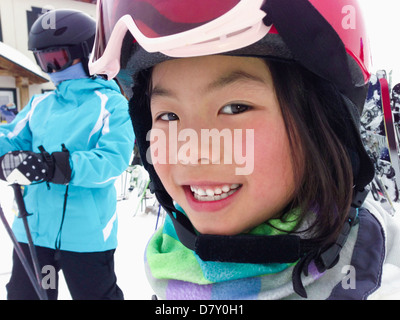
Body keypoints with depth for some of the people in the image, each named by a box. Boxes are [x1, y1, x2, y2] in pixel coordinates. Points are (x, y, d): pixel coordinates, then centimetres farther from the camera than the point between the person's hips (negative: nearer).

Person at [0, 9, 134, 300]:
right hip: (33, 229, 6)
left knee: (99, 294, 15)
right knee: (24, 293, 21)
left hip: (86, 233, -5)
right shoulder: (40, 104, 11)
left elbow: (113, 161, -21)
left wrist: (52, 167, -33)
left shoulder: (112, 104, -9)